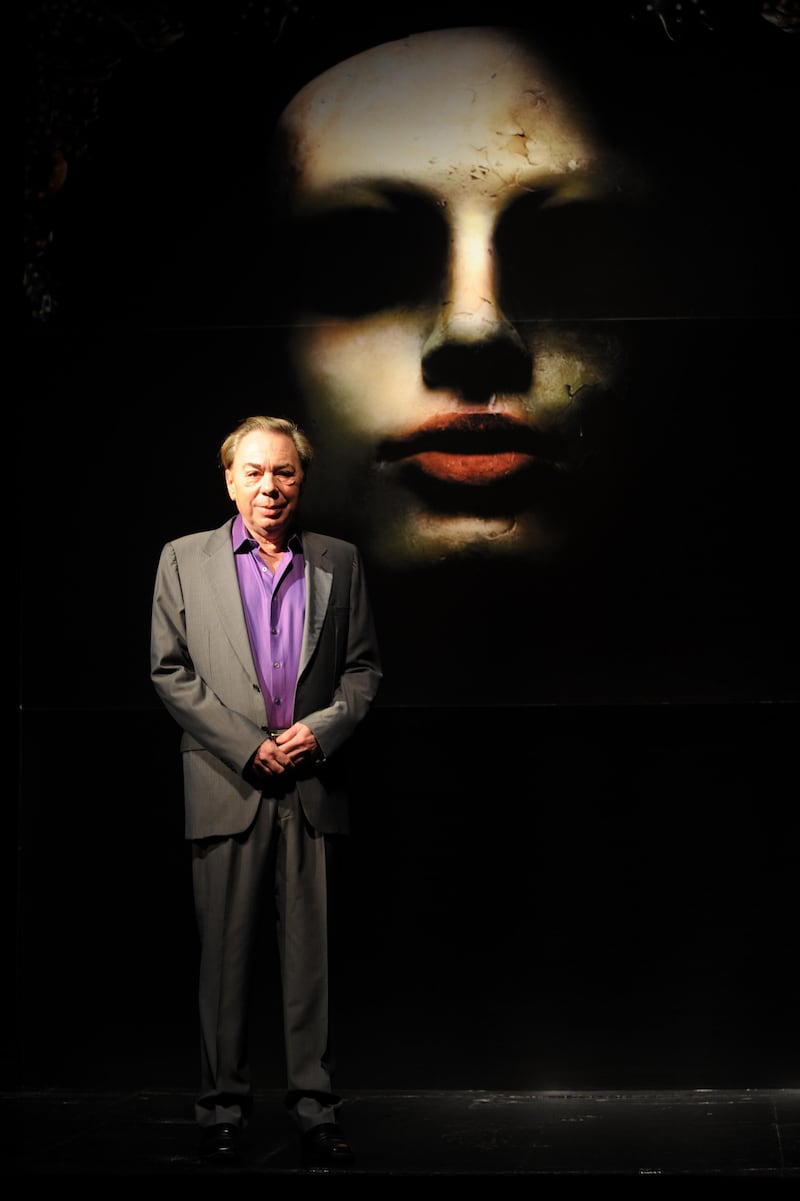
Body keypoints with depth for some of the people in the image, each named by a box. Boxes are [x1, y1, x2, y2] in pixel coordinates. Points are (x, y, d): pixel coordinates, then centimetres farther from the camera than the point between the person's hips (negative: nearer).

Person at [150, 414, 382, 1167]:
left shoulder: (338, 562, 10)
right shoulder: (184, 560, 5)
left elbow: (363, 667, 11)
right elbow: (169, 672, 1)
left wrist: (323, 727, -8)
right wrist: (246, 746, -7)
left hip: (313, 786, 1)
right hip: (227, 786, -1)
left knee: (311, 952, 3)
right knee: (225, 954, 3)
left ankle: (314, 1106, 11)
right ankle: (222, 1107, 13)